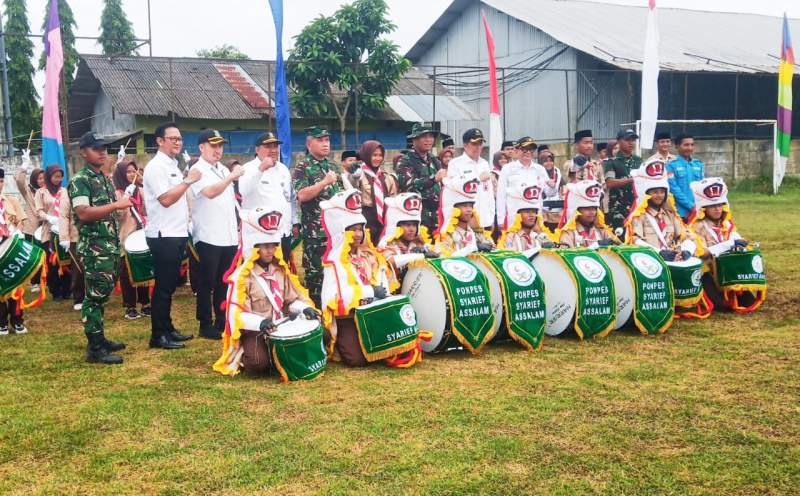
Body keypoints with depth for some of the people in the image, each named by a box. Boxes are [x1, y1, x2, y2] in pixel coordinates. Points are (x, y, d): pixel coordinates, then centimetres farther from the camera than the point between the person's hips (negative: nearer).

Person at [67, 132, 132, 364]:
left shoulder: (105, 179, 16)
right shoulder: (79, 180, -11)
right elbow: (83, 213, -23)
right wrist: (115, 205, -23)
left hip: (110, 244, 9)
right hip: (94, 247, -9)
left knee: (103, 294, 14)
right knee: (95, 296, -7)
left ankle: (100, 339, 23)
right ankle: (94, 349, -3)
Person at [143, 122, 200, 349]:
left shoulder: (173, 166, 17)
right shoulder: (156, 166, -12)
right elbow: (166, 199, -22)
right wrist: (188, 181, -17)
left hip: (176, 234, 9)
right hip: (163, 236, -9)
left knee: (170, 284, 14)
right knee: (163, 286, -5)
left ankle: (168, 328, 23)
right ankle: (158, 335, 1)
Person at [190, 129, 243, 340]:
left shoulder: (224, 170, 16)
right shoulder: (198, 171, -8)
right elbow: (210, 192, -27)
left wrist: (238, 230, 17)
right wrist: (232, 177, -31)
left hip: (228, 237, 7)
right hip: (208, 238, -7)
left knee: (224, 283, 11)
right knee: (207, 283, 1)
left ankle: (222, 322, 20)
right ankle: (205, 325, 9)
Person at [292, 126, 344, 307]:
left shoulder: (334, 166, 17)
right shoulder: (302, 167, -2)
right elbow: (302, 195, -14)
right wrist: (325, 182, -19)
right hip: (315, 230, -6)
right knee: (315, 273, -2)